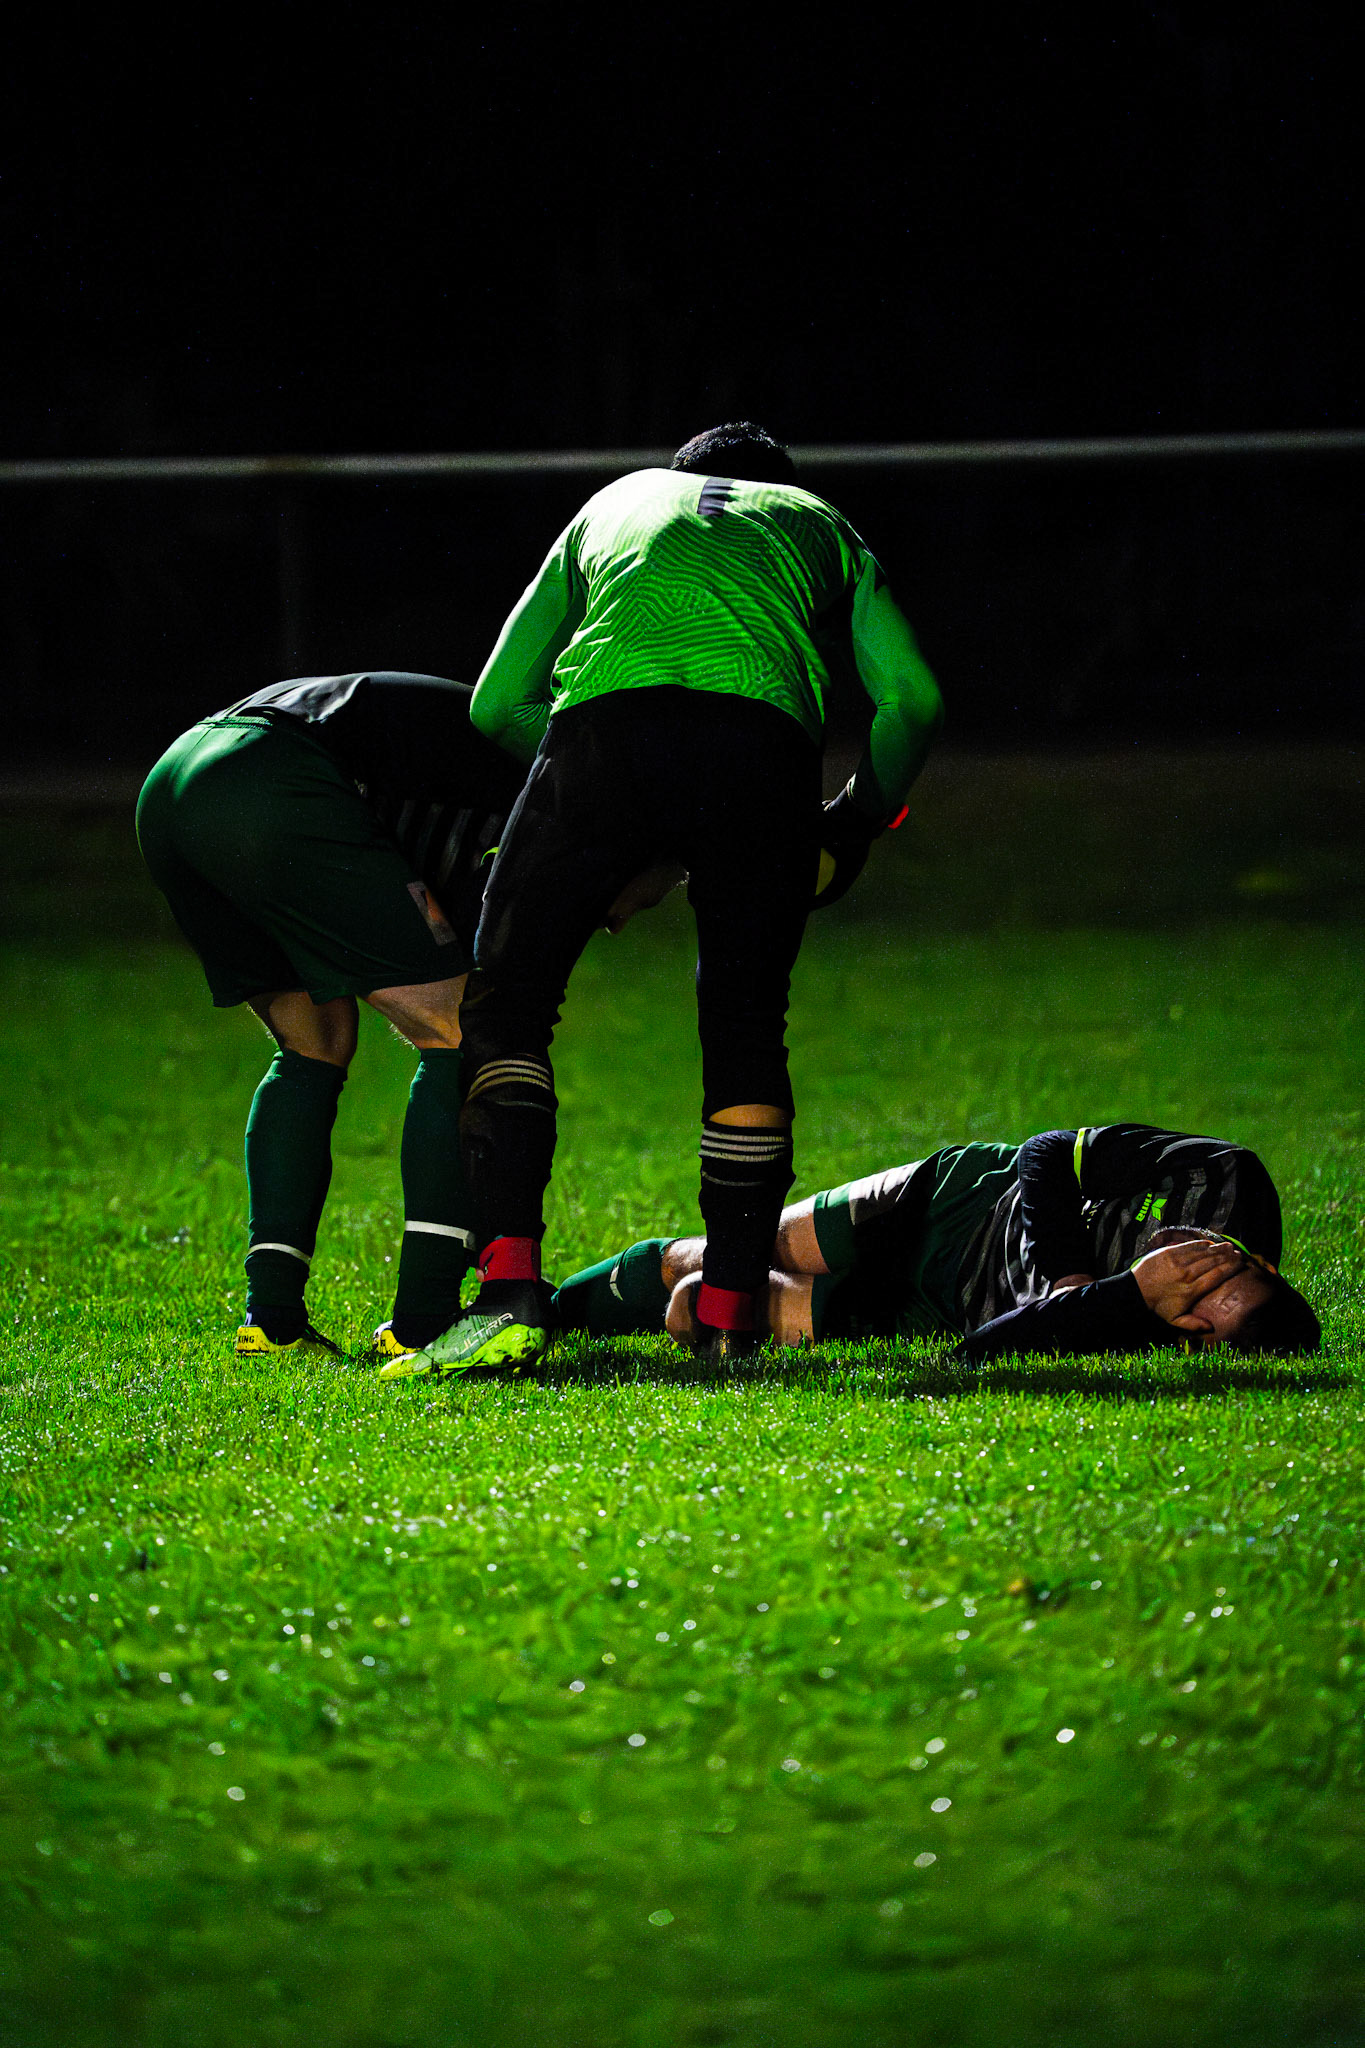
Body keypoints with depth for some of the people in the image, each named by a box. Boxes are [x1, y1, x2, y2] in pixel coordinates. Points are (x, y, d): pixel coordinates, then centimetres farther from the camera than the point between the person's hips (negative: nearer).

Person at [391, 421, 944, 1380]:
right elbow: (912, 697, 19)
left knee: (508, 1003, 9)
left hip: (605, 719, -1)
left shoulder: (615, 503, 38)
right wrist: (852, 831, 33)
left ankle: (511, 1291, -6)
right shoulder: (819, 523, 36)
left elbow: (495, 702, 30)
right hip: (764, 733, 1)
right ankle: (729, 1317, 12)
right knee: (746, 1032, 15)